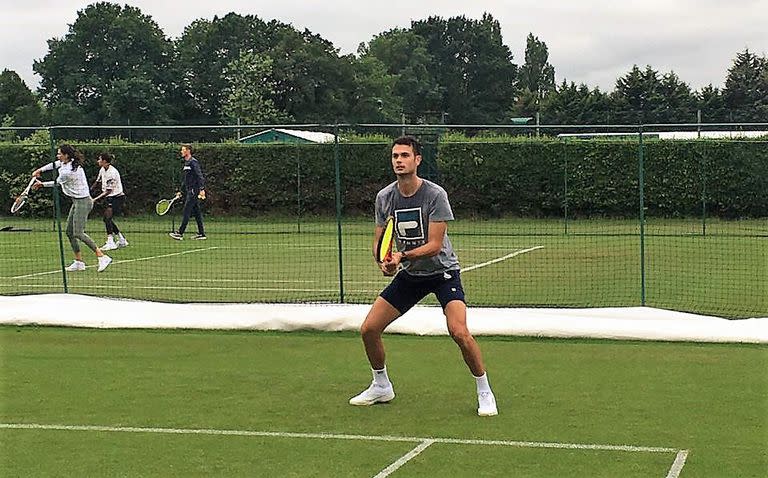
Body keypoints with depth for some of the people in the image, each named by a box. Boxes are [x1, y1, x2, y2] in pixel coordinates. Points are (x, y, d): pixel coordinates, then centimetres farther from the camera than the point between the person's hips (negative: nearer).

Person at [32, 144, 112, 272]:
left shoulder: (67, 172, -23)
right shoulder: (69, 162, 2)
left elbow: (56, 183, -4)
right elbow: (55, 164, 21)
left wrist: (42, 184, 13)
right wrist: (40, 170, 11)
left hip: (82, 202, -10)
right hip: (77, 201, 10)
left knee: (78, 233, -13)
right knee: (69, 232, 11)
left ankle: (103, 257, -12)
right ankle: (79, 262, 16)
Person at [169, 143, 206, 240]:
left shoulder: (193, 162, -11)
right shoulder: (186, 163, 18)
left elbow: (200, 176, -19)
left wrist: (202, 189, -27)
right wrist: (180, 191, 24)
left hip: (194, 191, -10)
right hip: (189, 191, 10)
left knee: (186, 212, -10)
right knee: (196, 212, 8)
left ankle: (180, 233, -11)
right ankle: (201, 234, 10)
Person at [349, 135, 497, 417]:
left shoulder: (435, 194, -20)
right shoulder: (384, 197, -4)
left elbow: (435, 244, -22)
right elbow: (380, 241, 2)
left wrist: (402, 256, -36)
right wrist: (384, 262, -20)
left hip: (442, 270, -5)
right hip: (409, 275, 5)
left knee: (459, 333, -24)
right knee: (369, 330, 0)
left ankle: (484, 393, -5)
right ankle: (381, 387, 23)